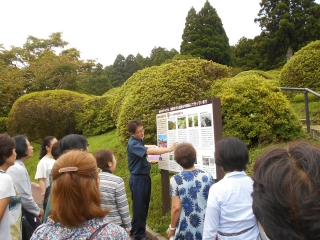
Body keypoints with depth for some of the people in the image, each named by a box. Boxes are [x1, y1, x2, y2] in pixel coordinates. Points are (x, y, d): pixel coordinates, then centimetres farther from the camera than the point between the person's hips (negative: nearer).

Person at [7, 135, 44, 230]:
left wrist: (36, 210, 13)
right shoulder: (18, 169, -22)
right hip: (21, 213, -9)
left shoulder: (16, 166, 8)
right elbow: (25, 197, -22)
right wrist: (38, 211, -8)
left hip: (23, 210, 9)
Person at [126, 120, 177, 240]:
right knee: (139, 206, 2)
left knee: (144, 205, 18)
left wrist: (150, 161, 9)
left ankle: (136, 229, 35)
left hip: (144, 176, 9)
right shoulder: (132, 144, -22)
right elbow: (149, 151, -36)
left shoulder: (139, 140, 8)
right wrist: (168, 149, -36)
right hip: (138, 179, -9)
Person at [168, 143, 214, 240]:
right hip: (207, 228, 2)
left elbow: (176, 207, -14)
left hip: (186, 230, -2)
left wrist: (172, 227, 0)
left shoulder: (176, 180, -13)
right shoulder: (208, 176, -7)